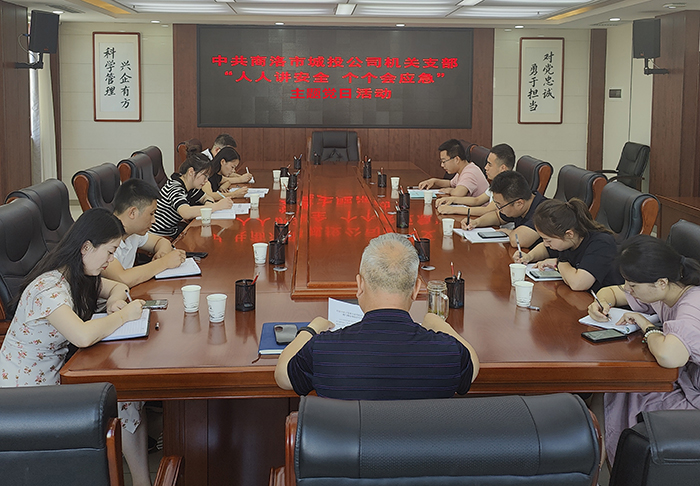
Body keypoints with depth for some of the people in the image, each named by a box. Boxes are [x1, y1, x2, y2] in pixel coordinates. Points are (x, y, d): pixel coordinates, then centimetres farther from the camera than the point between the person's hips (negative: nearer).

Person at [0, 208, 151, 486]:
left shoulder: (79, 276, 1)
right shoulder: (48, 288, -27)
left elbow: (117, 287, 19)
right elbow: (83, 336, -43)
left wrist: (115, 301, -5)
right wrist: (123, 315, -26)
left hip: (57, 373, 8)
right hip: (27, 390, -8)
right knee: (123, 406, -11)